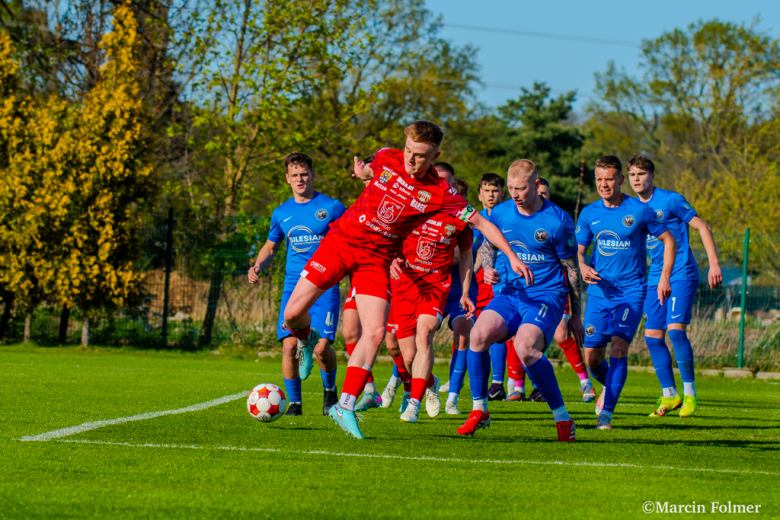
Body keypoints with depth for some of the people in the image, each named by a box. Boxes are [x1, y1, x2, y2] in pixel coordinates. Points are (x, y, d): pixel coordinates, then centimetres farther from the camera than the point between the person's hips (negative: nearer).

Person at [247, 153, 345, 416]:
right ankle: (294, 402, 6)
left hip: (325, 287, -3)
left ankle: (330, 390, 16)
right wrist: (258, 267, 3)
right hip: (294, 285, 3)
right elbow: (270, 248, 23)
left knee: (321, 347, -15)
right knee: (289, 345, -12)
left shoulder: (332, 208, 0)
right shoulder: (282, 213, 11)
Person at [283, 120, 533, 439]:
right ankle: (307, 340, 32)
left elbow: (481, 222, -10)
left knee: (375, 332, -17)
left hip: (376, 258, -1)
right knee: (293, 313, -6)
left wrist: (511, 256, -15)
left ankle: (345, 406, -9)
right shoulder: (386, 159, -6)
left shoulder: (439, 194, -11)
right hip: (340, 241, 1)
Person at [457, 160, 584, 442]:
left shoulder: (558, 221, -9)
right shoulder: (501, 213, 3)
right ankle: (479, 410, -7)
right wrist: (488, 269, -4)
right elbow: (487, 246, 20)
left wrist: (575, 315, 4)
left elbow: (572, 270, 0)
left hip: (547, 295, -5)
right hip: (509, 293, 5)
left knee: (525, 347, -30)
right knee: (479, 334, -23)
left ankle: (562, 418, -16)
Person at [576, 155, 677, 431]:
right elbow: (577, 250, 11)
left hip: (631, 292, -3)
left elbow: (669, 241, 4)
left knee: (619, 347, -19)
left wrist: (665, 276, -4)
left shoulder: (639, 211, -5)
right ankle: (609, 387, 36)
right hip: (599, 292, 3)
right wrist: (583, 267, -11)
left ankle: (606, 413, -18)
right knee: (592, 357, 3)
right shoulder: (589, 213, 4)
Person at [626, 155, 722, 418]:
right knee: (652, 335, 0)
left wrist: (714, 264, -13)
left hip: (681, 274, -7)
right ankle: (669, 395, 11)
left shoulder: (671, 200, -8)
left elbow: (703, 227, -6)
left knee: (676, 329, -18)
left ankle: (689, 392, -7)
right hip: (655, 278, 7)